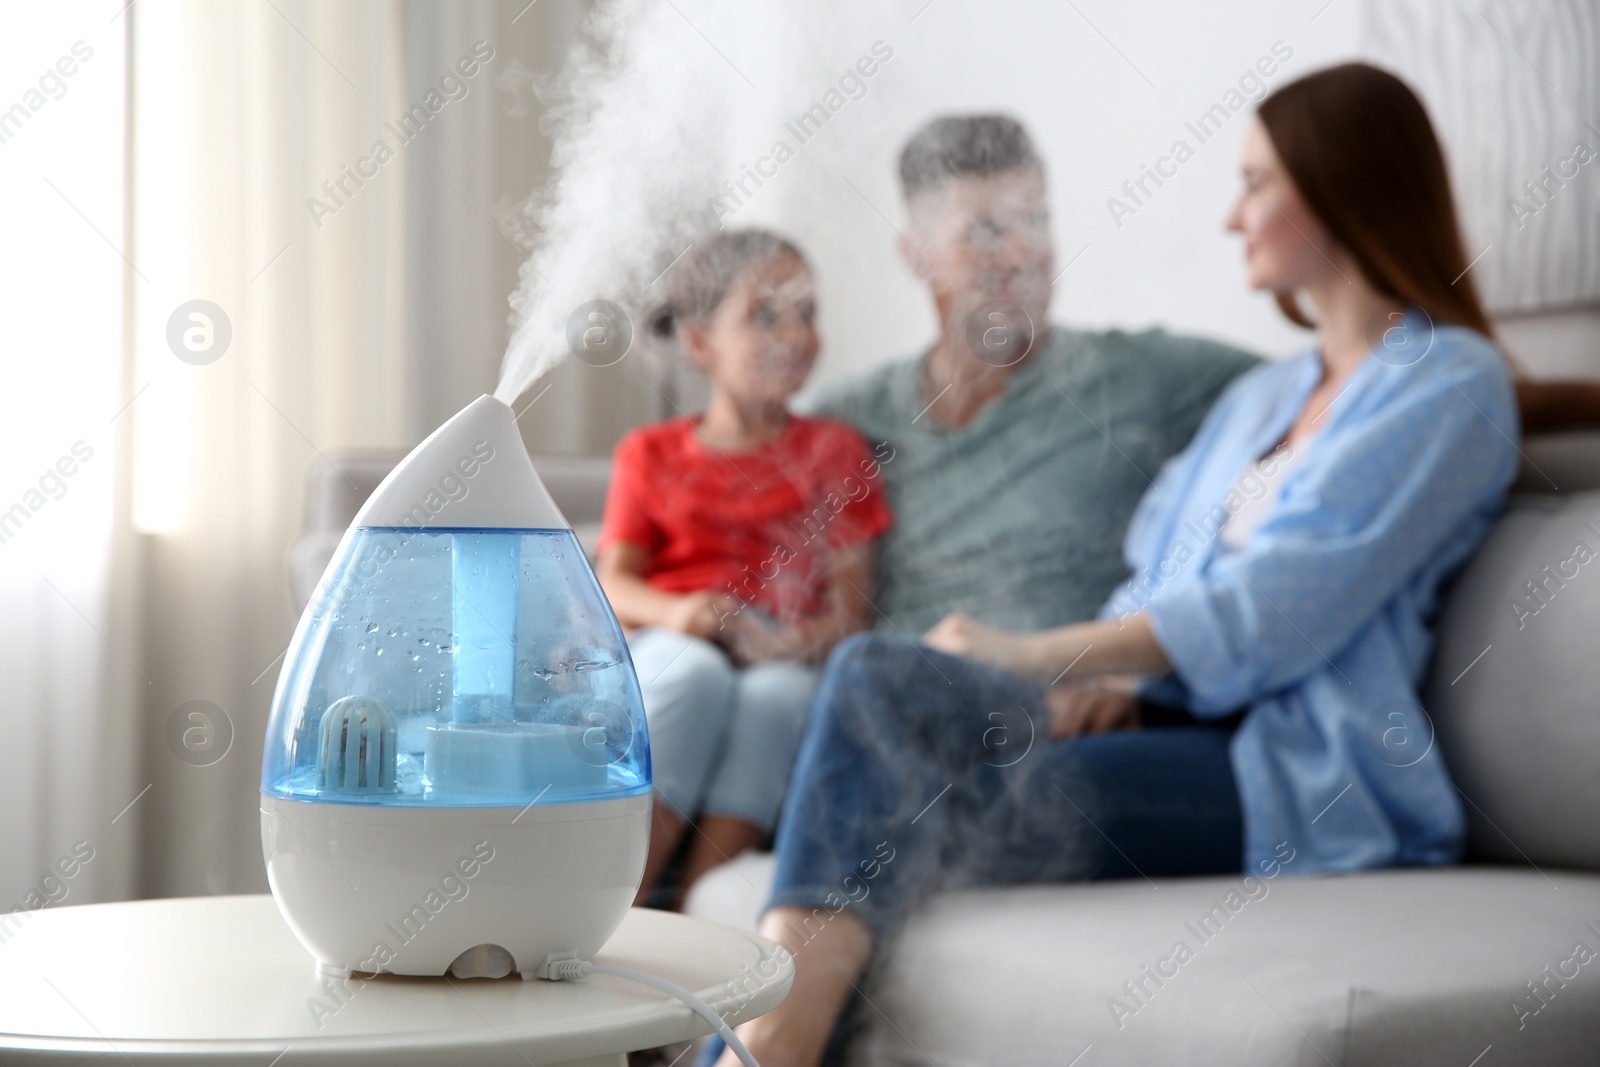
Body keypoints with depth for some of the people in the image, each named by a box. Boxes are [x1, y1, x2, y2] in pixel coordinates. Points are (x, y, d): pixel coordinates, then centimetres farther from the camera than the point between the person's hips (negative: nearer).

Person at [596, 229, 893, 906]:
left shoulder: (833, 451, 17)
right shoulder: (652, 454, 18)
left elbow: (851, 598, 5)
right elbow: (613, 584, 6)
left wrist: (805, 639, -18)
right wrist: (675, 611, -17)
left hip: (783, 655, 0)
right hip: (664, 647, 0)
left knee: (780, 692, -36)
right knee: (696, 673, -37)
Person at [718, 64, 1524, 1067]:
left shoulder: (1450, 381, 1)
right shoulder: (1260, 397, 29)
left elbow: (1275, 615, -11)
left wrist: (1023, 655, -10)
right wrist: (1104, 682, -4)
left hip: (1300, 773, -7)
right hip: (1169, 721, 7)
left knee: (934, 808, -28)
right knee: (874, 673, -20)